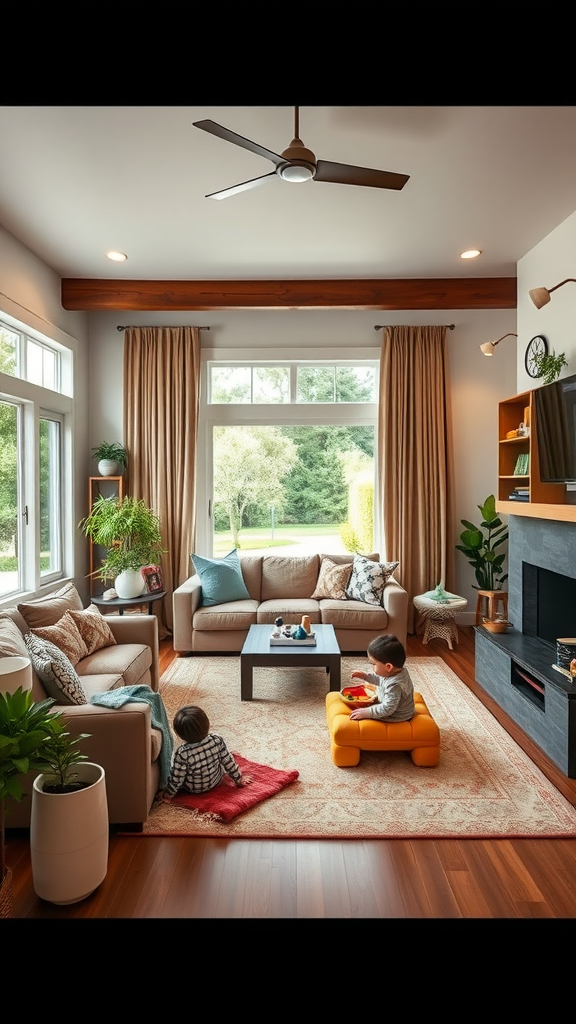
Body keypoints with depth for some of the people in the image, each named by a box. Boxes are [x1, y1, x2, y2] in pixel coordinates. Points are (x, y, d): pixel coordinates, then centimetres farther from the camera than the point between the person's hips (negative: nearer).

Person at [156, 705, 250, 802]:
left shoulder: (182, 753, -35)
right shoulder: (216, 740, -28)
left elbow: (176, 779, -21)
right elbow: (228, 762, -13)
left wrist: (167, 794, -3)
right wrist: (239, 779, 3)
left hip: (193, 789, -2)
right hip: (216, 782, 2)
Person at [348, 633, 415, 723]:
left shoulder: (394, 685, -38)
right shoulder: (398, 670, -9)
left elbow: (387, 709, -35)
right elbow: (380, 679, 12)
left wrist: (366, 712, -31)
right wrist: (365, 676, 4)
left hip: (396, 717, -10)